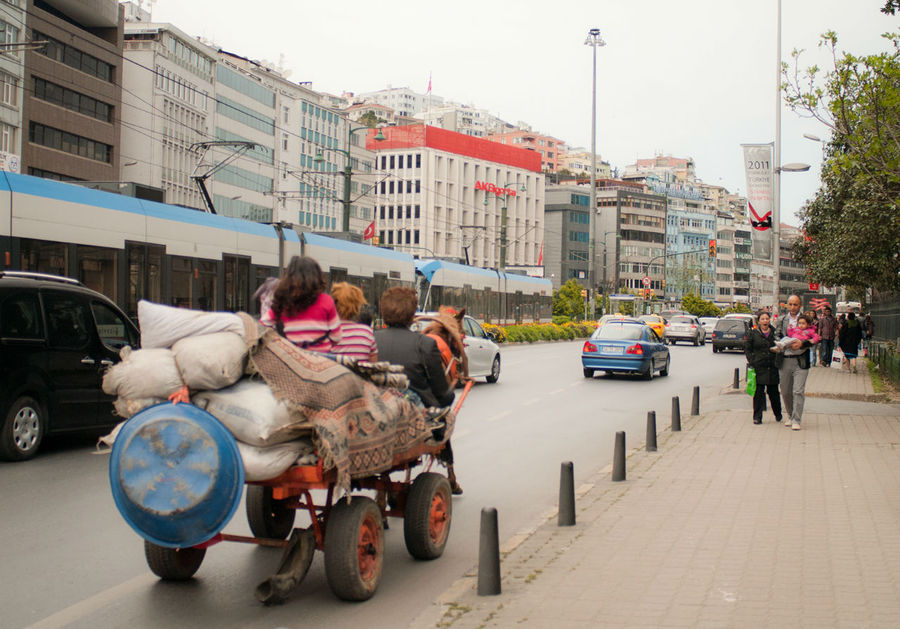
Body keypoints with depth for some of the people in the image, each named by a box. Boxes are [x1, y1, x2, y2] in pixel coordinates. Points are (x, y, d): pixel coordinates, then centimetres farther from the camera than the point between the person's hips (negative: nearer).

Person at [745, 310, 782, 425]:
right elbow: (747, 349, 6)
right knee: (758, 392, -2)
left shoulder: (775, 333, 8)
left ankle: (778, 414, 27)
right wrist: (751, 362, -7)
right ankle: (757, 417, 5)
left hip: (773, 368, 2)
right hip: (759, 367, -1)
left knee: (773, 392, 8)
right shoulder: (753, 333, 4)